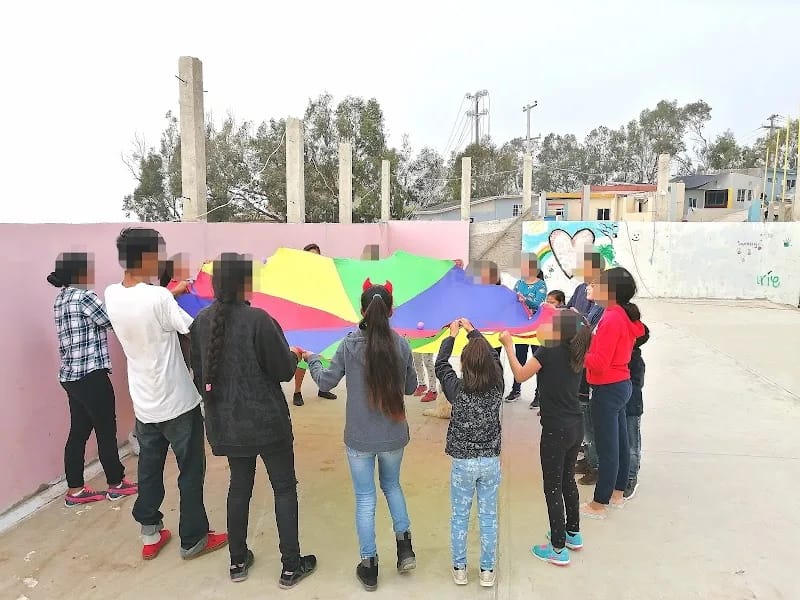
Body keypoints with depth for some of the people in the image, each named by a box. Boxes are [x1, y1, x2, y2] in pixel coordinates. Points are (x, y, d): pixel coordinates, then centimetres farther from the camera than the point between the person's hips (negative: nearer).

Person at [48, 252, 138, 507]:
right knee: (106, 430, 5)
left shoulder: (62, 298, 12)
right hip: (90, 375, -9)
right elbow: (114, 323, -13)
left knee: (79, 431, 13)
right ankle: (116, 484, 18)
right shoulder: (83, 296, -16)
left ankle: (74, 490, 21)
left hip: (71, 376, 9)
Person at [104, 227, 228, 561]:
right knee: (190, 471, 10)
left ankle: (150, 536, 34)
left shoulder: (112, 295, -4)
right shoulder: (159, 298, -24)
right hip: (177, 403, -7)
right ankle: (193, 539, 24)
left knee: (149, 470, 20)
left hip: (143, 404, 7)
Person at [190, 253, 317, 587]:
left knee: (239, 486, 21)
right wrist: (294, 356, 8)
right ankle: (291, 567, 19)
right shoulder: (258, 320, -21)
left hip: (226, 422, 6)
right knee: (284, 488, 9)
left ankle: (238, 561, 33)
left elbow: (199, 374, 8)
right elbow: (283, 371, -14)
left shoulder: (201, 322, -2)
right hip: (266, 420, -6)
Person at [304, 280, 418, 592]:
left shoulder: (349, 344, -12)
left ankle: (369, 567, 23)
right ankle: (404, 545, 22)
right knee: (392, 485, 27)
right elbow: (411, 387, 4)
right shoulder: (401, 344, -8)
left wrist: (312, 360, 16)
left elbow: (326, 381, -2)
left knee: (365, 498, 13)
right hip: (393, 436, 2)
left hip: (359, 438, -1)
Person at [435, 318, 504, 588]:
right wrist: (472, 330, 15)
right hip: (491, 462, 2)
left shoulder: (457, 390, -18)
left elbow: (440, 364, -1)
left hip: (462, 463, -2)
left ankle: (459, 569, 27)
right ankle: (487, 570, 27)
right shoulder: (497, 387, -11)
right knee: (488, 517, 15)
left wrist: (452, 335, 9)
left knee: (459, 517, 14)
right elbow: (493, 356, 5)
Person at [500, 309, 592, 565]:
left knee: (553, 487, 5)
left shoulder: (547, 352, -18)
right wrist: (543, 338, 14)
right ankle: (573, 534, 39)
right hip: (576, 426, 8)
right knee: (568, 479, 23)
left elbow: (521, 375, -7)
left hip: (556, 430, -7)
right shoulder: (576, 353, 1)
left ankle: (558, 549, 15)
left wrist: (509, 345, -1)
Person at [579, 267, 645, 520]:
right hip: (621, 384, 10)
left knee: (607, 449, 1)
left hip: (608, 389, -10)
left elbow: (599, 362, -24)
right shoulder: (625, 316, 7)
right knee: (619, 443, 19)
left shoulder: (611, 319, -22)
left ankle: (599, 505, 13)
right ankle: (617, 493, 34)